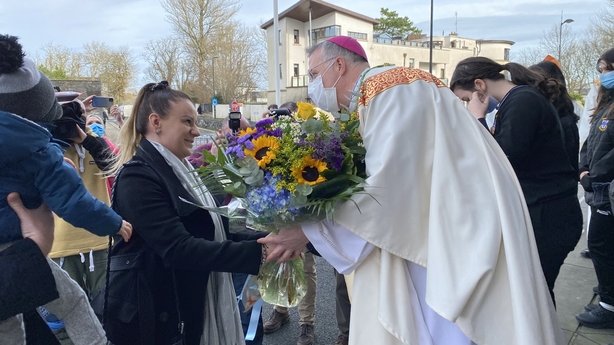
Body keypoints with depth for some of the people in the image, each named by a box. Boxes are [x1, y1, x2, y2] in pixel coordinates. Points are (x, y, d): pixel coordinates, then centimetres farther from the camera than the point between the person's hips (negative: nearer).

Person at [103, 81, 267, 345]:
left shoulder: (176, 170, 10)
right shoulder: (138, 177, -19)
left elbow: (205, 231, 10)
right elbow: (179, 249, -27)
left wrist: (264, 240, -2)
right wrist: (257, 252, -30)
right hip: (151, 319, -8)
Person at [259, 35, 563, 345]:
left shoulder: (388, 90, -16)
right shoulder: (371, 100, 14)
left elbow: (386, 191, -23)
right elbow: (388, 183, 12)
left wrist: (308, 229, -16)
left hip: (457, 237, -9)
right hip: (431, 232, 9)